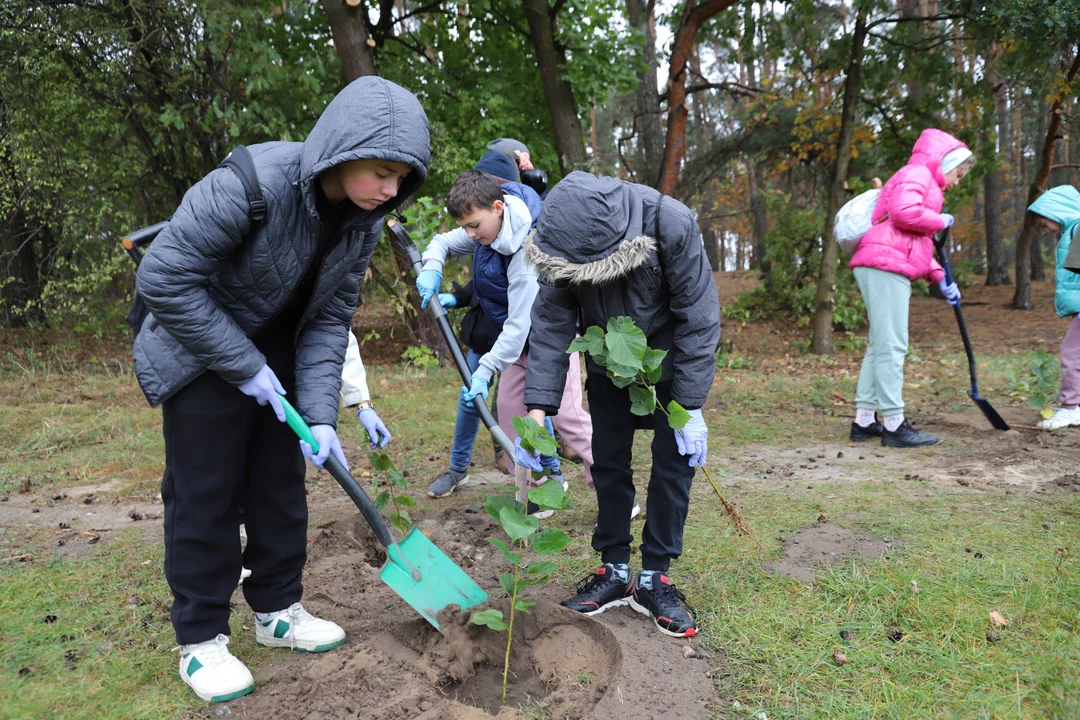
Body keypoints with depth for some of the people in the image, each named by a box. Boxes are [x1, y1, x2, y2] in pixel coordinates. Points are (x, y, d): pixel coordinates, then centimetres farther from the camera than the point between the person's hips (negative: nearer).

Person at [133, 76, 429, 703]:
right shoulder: (253, 184, -33)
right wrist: (244, 365, -23)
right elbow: (165, 279, -27)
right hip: (201, 348, -6)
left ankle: (278, 610, 28)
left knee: (283, 482, 11)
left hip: (278, 350, 6)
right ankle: (200, 639, 16)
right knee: (206, 492, 0)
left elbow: (330, 318, -7)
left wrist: (321, 414, -15)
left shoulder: (363, 218, -12)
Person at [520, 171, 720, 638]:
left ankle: (654, 578, 8)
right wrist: (538, 411, -28)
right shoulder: (569, 243, -25)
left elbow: (698, 319, -25)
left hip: (670, 360, -2)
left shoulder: (672, 226, -33)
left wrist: (691, 409, -23)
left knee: (674, 463, -4)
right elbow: (551, 324, -21)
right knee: (608, 463, 3)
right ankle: (614, 571, 17)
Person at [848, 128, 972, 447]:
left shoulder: (924, 183, 31)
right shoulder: (916, 174, -1)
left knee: (880, 345, 10)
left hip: (884, 269, 11)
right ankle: (894, 424, -9)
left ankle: (864, 421, 12)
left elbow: (917, 244, 29)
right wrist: (940, 221, -4)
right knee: (891, 345, -11)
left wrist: (940, 279, 19)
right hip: (885, 265, -11)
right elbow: (904, 212, -22)